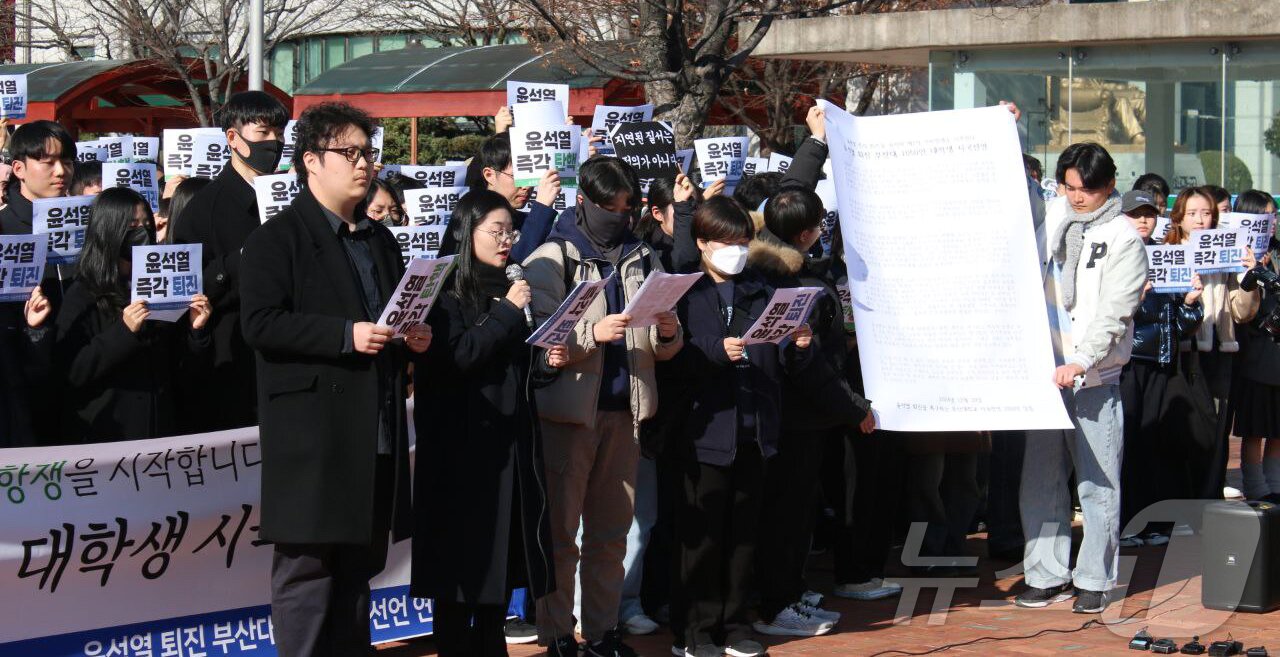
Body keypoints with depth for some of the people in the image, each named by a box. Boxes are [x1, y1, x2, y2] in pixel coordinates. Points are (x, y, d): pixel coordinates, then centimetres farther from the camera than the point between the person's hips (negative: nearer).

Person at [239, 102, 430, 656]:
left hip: (376, 433, 7)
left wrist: (415, 338, 7)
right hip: (312, 436, -7)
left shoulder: (380, 240, 21)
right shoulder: (278, 238, -3)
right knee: (306, 569, -5)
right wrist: (346, 336, -21)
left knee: (359, 567, 11)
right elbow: (259, 323, -14)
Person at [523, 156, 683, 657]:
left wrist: (667, 334, -10)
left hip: (625, 408, 4)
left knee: (612, 530, 10)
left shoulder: (643, 260, 12)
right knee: (560, 528, -1)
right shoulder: (552, 259, -2)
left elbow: (663, 350, 13)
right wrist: (592, 334, -27)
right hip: (569, 408, -4)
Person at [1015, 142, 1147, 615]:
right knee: (1040, 479, 7)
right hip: (1043, 370, 5)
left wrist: (1080, 363, -24)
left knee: (1097, 483, -1)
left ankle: (1095, 580, 9)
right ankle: (1048, 576, 15)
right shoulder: (1052, 217, 9)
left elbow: (1113, 314, -13)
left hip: (1094, 377, -5)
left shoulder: (1123, 239, -5)